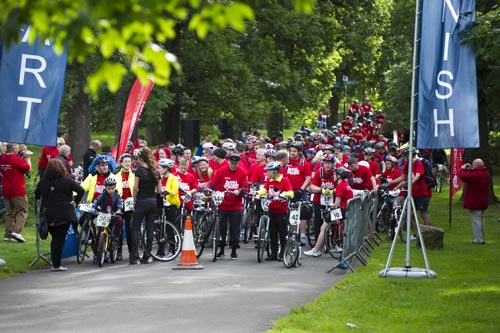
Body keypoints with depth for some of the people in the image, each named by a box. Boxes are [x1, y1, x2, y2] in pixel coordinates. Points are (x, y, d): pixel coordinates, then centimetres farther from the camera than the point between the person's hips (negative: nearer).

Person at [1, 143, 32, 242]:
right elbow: (28, 169, -9)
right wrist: (28, 158, 4)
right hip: (17, 190, -7)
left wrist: (23, 158, 15)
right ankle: (17, 231, -16)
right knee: (22, 211, -1)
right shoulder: (16, 159, -14)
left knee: (9, 212, 12)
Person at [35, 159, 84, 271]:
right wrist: (76, 202, -1)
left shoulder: (42, 182, 5)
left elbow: (36, 196, 11)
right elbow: (81, 190, -12)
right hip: (64, 215, -4)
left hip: (48, 215, 4)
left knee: (55, 239, 16)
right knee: (59, 240, 0)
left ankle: (55, 263, 17)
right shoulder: (66, 180, -5)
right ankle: (56, 265, -1)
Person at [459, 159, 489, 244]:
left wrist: (462, 169, -6)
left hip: (475, 202, -9)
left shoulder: (475, 174, -23)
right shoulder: (486, 173, 8)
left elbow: (463, 177, -24)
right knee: (481, 220, 17)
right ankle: (481, 238, 24)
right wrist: (471, 169, 14)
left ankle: (478, 239, -5)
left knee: (476, 220, -5)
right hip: (483, 201, 9)